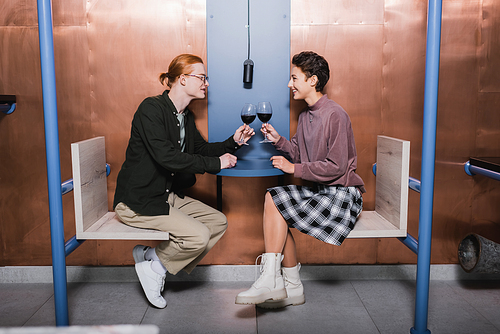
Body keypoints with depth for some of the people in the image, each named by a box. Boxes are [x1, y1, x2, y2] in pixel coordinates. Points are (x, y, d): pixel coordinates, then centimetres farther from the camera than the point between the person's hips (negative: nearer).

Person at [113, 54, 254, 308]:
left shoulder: (185, 116, 10)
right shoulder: (152, 108, -17)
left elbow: (200, 148, 19)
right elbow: (166, 156, -27)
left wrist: (232, 142, 3)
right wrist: (216, 163, -22)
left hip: (169, 196, 10)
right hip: (139, 200, -9)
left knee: (218, 221, 1)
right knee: (198, 236, -22)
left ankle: (154, 261, 4)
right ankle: (152, 261, 6)